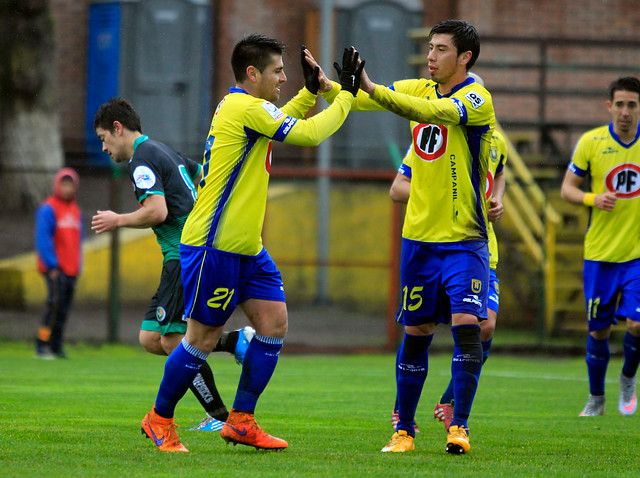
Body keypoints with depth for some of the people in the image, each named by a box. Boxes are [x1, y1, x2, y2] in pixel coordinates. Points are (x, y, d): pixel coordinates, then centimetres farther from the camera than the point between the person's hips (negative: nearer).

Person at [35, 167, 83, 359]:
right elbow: (42, 239, -12)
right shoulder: (48, 209, -6)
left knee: (64, 308, 4)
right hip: (55, 270, -7)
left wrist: (78, 267, 15)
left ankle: (56, 347, 9)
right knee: (55, 304, -17)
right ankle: (42, 346, -17)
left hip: (71, 270, 7)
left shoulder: (76, 210, 17)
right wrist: (52, 266, -17)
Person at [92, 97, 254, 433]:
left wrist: (117, 221, -7)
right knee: (150, 339, 6)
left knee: (173, 341, -9)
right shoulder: (165, 152, 21)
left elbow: (157, 211, -22)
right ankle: (237, 341, 2)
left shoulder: (143, 159, -10)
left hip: (185, 256, -10)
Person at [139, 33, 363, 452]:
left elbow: (284, 123, 35)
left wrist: (311, 91, 20)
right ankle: (159, 420, 13)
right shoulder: (245, 108, -16)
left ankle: (241, 421, 7)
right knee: (203, 338, -3)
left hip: (247, 248, 10)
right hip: (214, 246, -10)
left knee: (275, 323, 2)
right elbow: (310, 134, -19)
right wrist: (346, 94, -10)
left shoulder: (242, 109, 15)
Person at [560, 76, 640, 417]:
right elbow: (567, 188, 2)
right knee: (598, 330, 6)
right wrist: (593, 199, -17)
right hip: (600, 254, 0)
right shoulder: (591, 142, -3)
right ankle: (595, 399, 25)